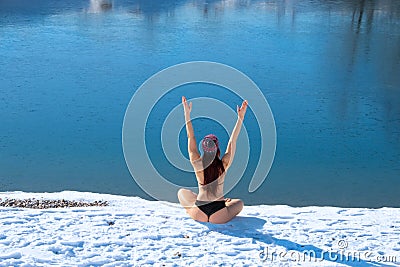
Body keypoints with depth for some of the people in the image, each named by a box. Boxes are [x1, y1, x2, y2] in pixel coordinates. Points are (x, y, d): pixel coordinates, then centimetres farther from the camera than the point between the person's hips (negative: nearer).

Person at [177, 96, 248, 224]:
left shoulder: (198, 164, -9)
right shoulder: (224, 165, -10)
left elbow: (191, 137, -1)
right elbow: (233, 140, -2)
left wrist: (187, 113, 5)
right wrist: (240, 118, 2)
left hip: (200, 215, -1)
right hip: (219, 217, 1)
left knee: (182, 192, 28)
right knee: (239, 202, 33)